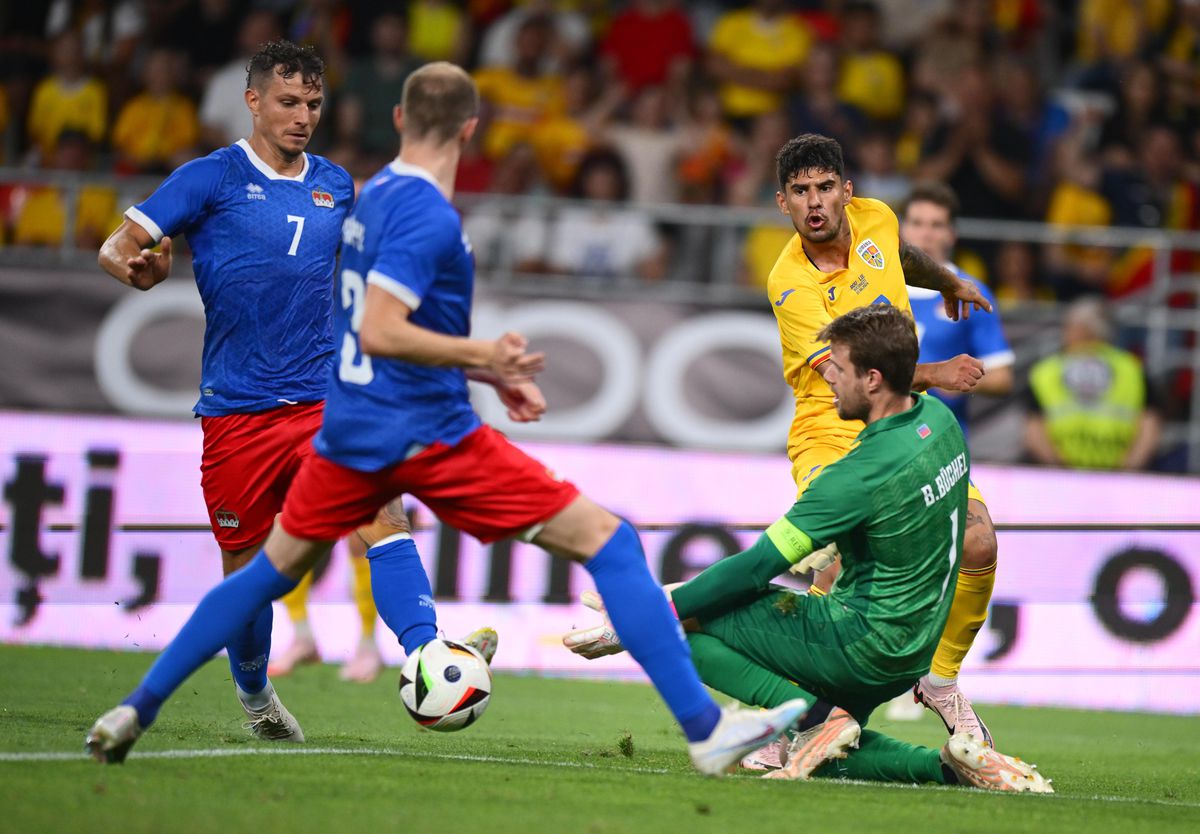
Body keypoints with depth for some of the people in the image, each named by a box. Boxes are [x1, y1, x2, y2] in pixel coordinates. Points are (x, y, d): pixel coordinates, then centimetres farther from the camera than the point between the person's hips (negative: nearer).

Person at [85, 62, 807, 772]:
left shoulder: (375, 196, 12)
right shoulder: (429, 216, -16)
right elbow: (379, 333, -25)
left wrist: (490, 373, 23)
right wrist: (481, 355, -29)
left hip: (351, 432, 9)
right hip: (428, 434, -8)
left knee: (272, 571, 22)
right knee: (606, 541, -6)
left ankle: (136, 712, 18)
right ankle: (706, 728, -12)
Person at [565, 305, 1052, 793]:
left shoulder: (864, 473, -25)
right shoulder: (938, 419, -1)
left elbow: (757, 567, -22)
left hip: (860, 642, -9)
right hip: (912, 651, 9)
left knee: (683, 615, -9)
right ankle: (947, 764, 8)